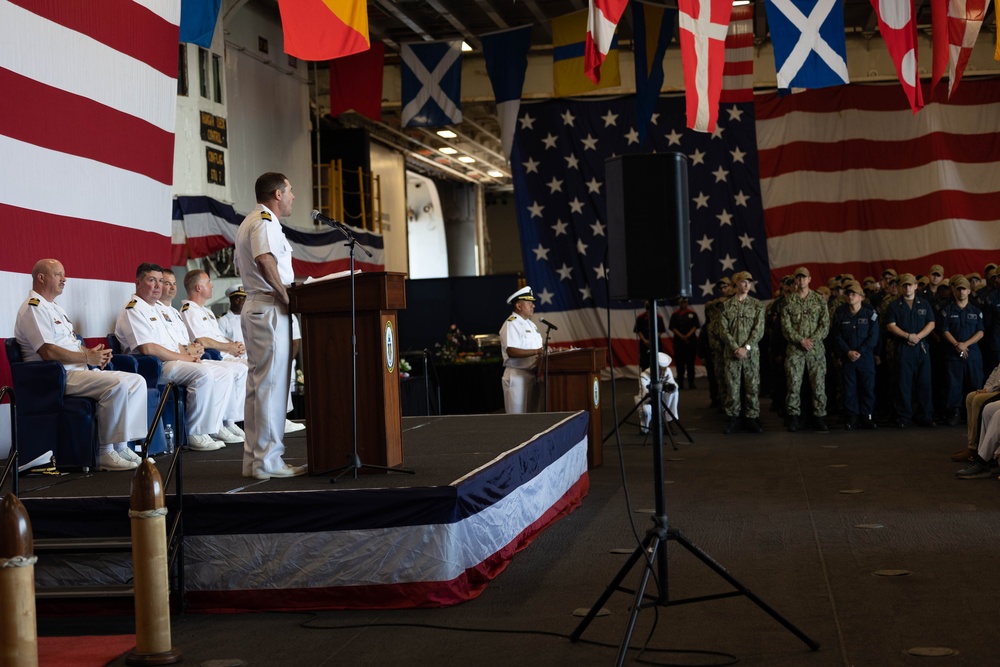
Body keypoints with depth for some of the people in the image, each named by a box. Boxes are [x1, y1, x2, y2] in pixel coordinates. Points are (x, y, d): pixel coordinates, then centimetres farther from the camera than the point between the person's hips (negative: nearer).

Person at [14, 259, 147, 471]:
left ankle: (121, 446, -7)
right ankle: (106, 453, -22)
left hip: (79, 370, 10)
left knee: (136, 380, -3)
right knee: (117, 385, -29)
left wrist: (94, 353, 5)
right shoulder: (33, 308, -9)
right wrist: (88, 357, -15)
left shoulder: (55, 308, 25)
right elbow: (48, 352, -20)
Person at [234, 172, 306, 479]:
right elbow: (264, 260, -27)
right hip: (270, 309, -11)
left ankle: (253, 459, 16)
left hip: (254, 307, 11)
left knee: (257, 385, 12)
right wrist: (285, 296, -18)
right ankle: (268, 460, -7)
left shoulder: (248, 223, 22)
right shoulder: (265, 222, -11)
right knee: (272, 385, -8)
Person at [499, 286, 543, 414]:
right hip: (517, 376, -9)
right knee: (517, 417, -6)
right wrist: (536, 352, -27)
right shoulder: (511, 324, -13)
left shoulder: (530, 324, 18)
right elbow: (511, 351, -23)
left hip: (531, 374, 9)